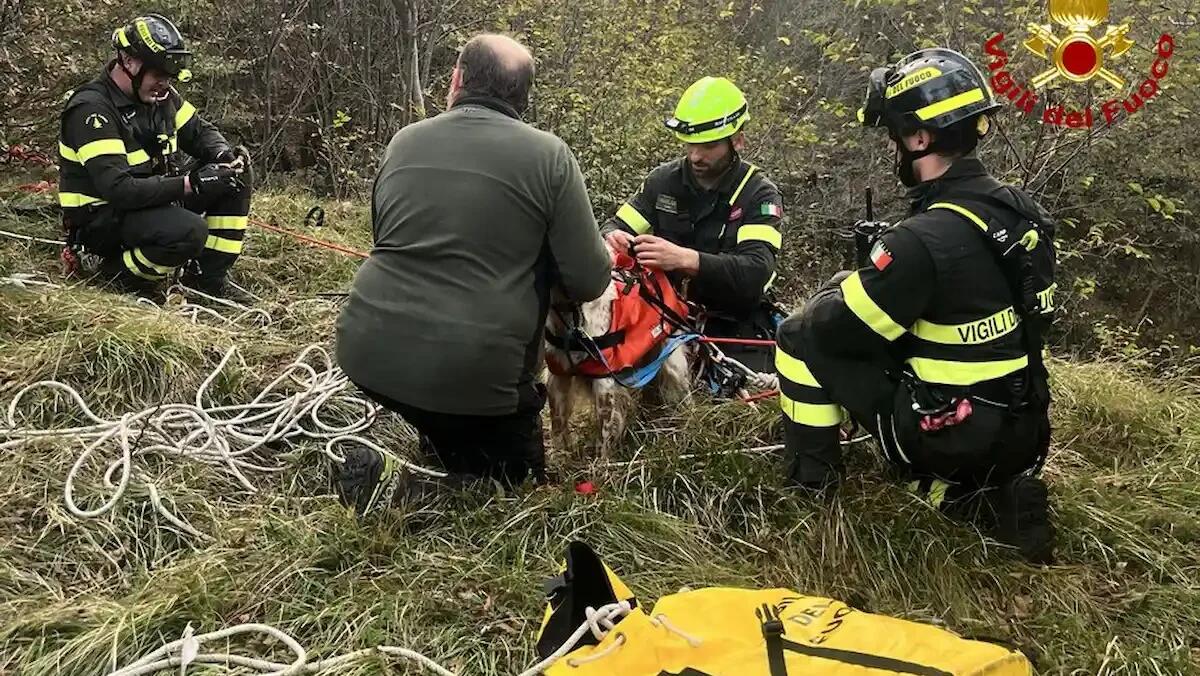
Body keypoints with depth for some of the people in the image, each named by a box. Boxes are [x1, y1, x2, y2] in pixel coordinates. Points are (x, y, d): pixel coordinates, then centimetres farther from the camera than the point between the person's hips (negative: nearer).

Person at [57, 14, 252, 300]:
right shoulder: (92, 109, -23)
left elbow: (199, 130, 11)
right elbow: (117, 190, -31)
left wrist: (224, 155, -13)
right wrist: (191, 183, -34)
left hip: (152, 200, 9)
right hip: (102, 218, -8)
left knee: (235, 177, -4)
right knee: (190, 232, -35)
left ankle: (209, 275, 0)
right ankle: (119, 274, -7)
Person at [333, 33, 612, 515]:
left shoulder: (403, 141, 7)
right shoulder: (549, 155, -7)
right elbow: (589, 282, -7)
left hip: (368, 352, 6)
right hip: (470, 373, -6)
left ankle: (438, 441, 16)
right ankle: (394, 490, -8)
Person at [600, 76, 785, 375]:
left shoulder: (759, 195, -7)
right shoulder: (664, 180, 5)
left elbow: (756, 272, -21)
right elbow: (618, 226, 6)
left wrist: (686, 259, -36)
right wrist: (613, 238, -20)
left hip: (735, 337, -2)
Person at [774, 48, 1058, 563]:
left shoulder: (924, 238, -24)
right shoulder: (1017, 209, 0)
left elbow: (834, 326, -15)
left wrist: (835, 292, 6)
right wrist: (876, 279, 14)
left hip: (952, 437, -7)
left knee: (802, 337, 1)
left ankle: (812, 483, 13)